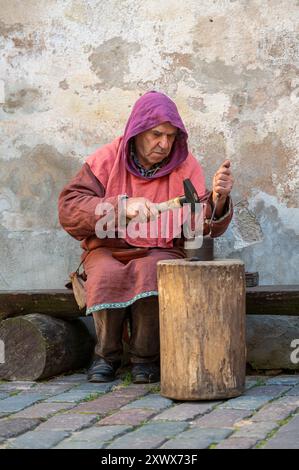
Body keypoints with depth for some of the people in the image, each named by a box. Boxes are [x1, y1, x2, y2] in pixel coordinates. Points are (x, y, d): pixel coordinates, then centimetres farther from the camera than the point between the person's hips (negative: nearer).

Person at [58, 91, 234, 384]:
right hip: (108, 251, 0)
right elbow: (68, 209, -15)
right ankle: (106, 355, -11)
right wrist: (122, 206, -29)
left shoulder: (186, 166, 1)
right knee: (107, 276, -34)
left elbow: (205, 226, -4)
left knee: (151, 272, -34)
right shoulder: (106, 160, -4)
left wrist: (218, 200, -27)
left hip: (161, 253, 0)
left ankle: (145, 357, -17)